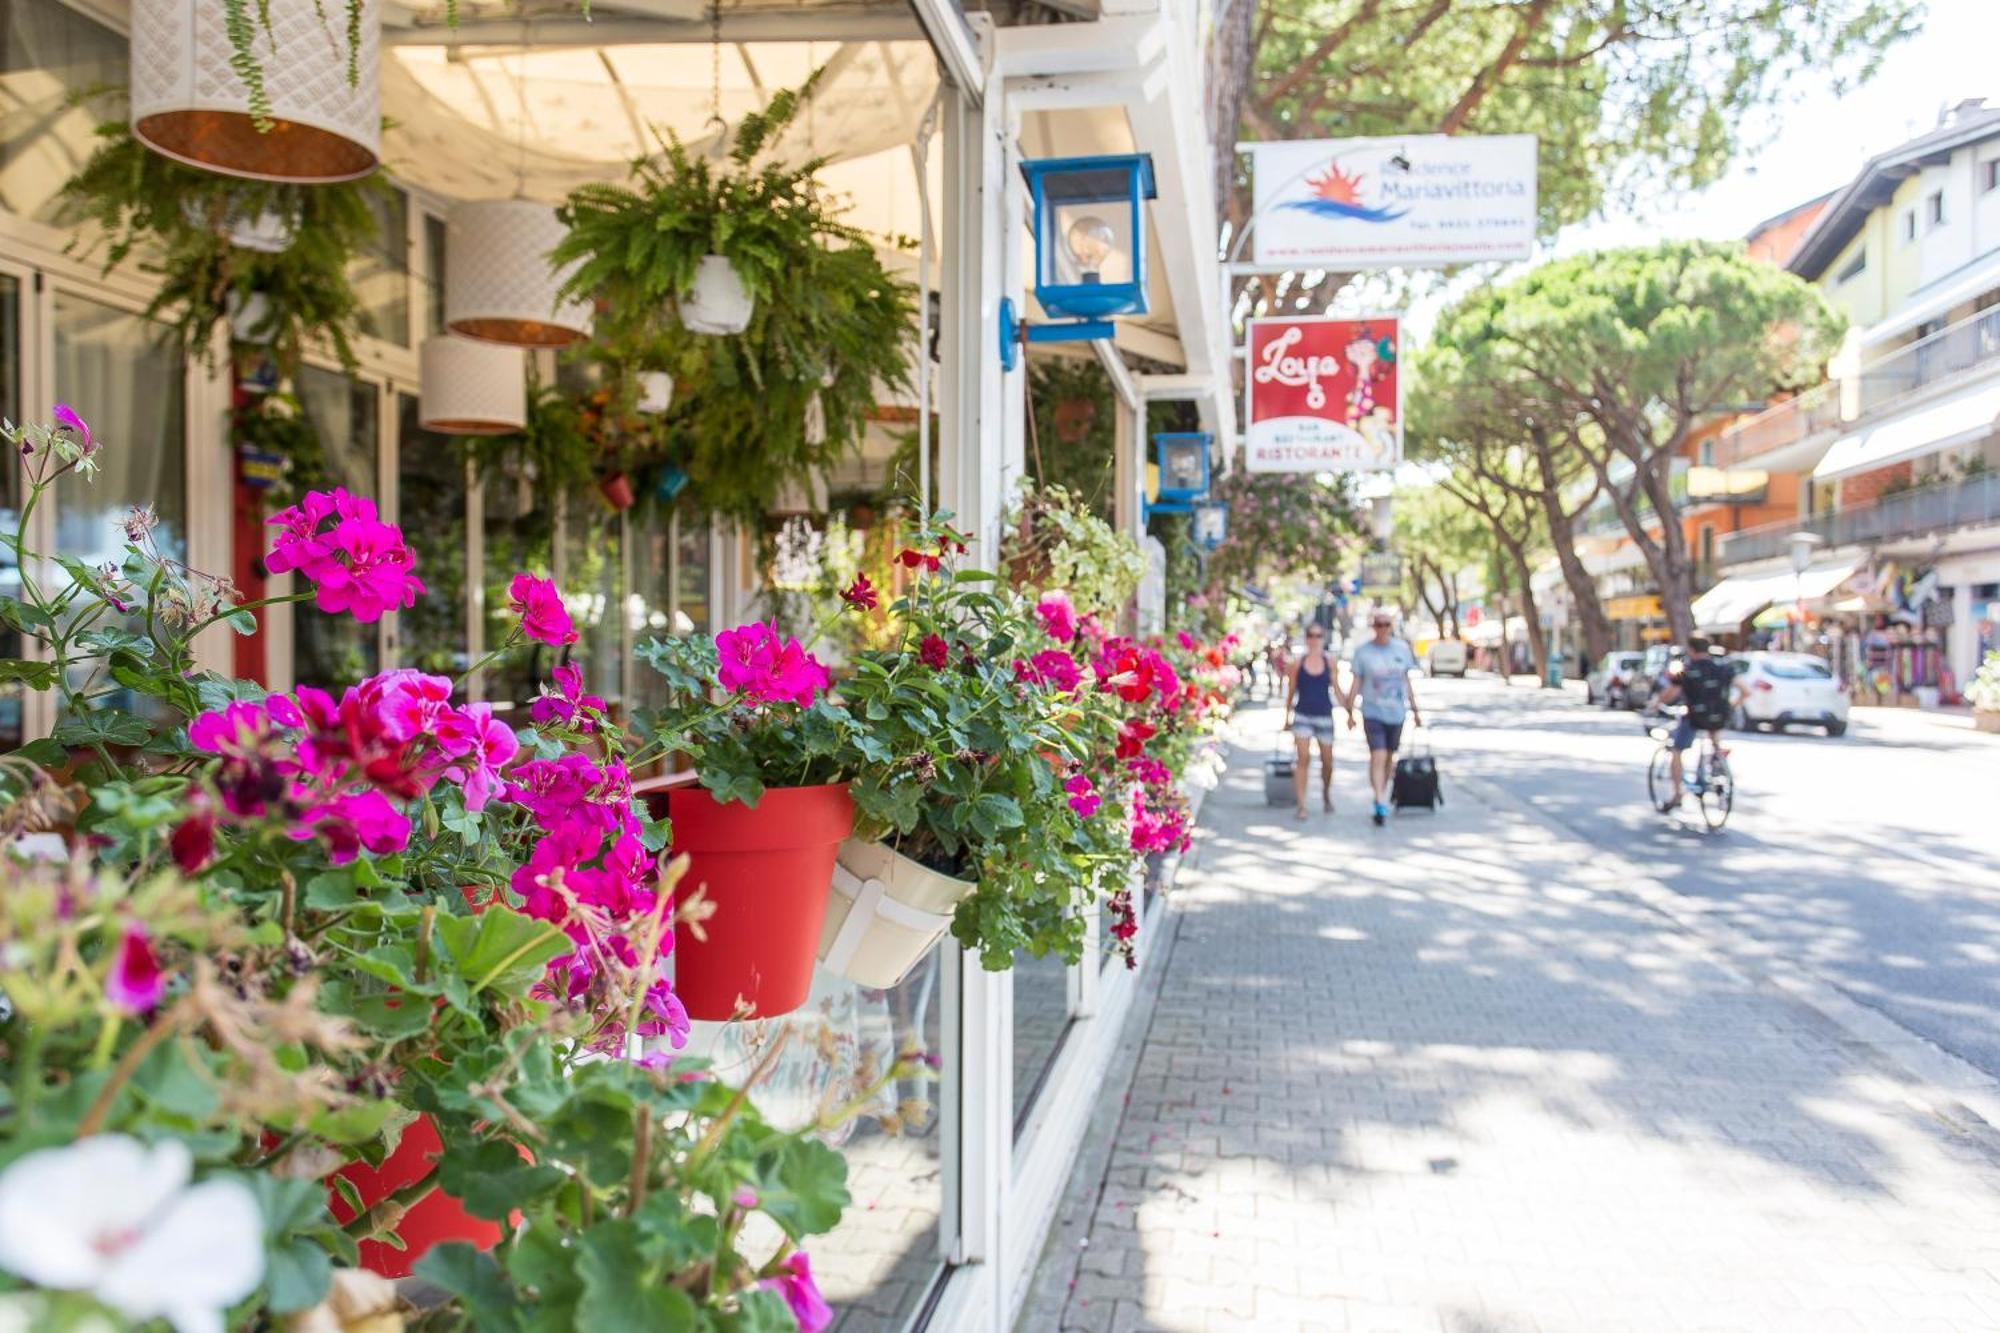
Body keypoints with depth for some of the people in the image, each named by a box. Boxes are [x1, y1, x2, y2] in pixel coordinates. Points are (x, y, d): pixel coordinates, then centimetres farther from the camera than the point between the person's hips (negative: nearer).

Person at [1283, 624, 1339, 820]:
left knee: (1327, 761, 10)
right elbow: (1290, 692, 7)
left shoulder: (1329, 663, 3)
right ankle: (1301, 806, -10)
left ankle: (1326, 795, 38)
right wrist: (1287, 718, 9)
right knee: (1303, 758, -12)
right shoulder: (1298, 664, 0)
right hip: (1303, 716, -2)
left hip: (1324, 716, 2)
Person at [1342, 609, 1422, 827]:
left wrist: (1415, 711, 12)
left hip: (1396, 713, 3)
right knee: (1378, 757, -13)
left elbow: (1407, 682, 11)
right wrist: (1350, 713, -5)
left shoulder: (1402, 649, 4)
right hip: (1372, 713, -3)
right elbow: (1356, 684, 0)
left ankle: (1381, 796, 29)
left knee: (1389, 757, 13)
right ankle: (1381, 804, -14)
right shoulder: (1362, 651, -3)